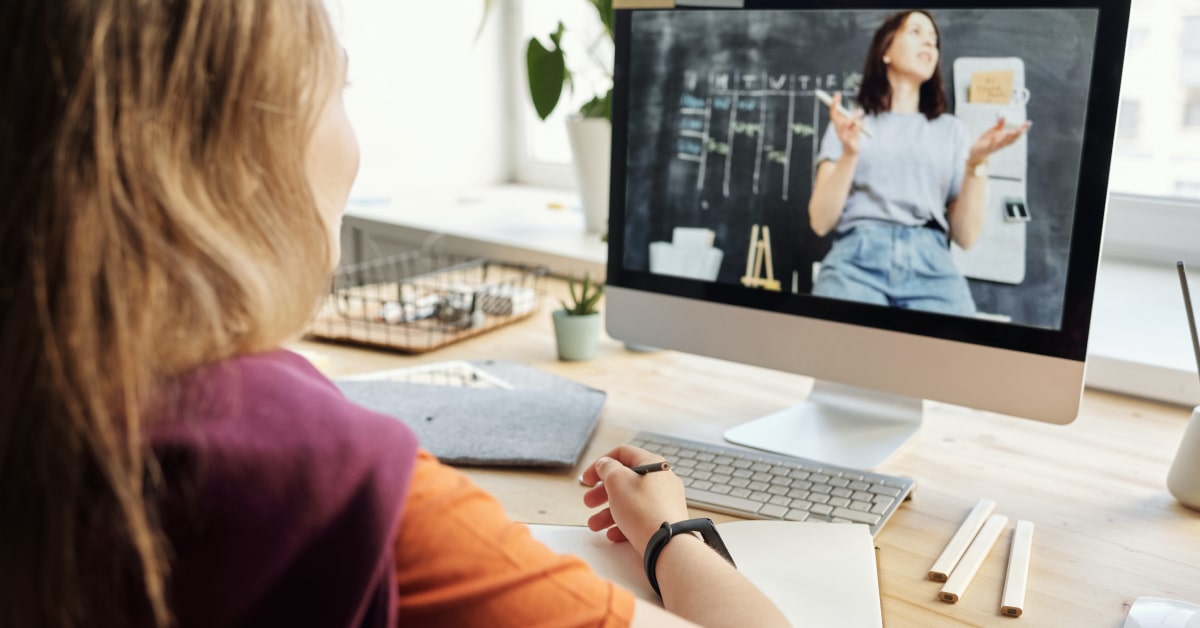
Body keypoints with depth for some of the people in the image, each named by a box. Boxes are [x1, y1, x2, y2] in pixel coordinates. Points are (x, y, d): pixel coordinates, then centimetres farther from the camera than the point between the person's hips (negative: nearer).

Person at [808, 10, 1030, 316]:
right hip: (858, 257, -1)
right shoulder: (850, 121, 16)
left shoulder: (951, 130, 19)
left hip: (931, 265, 2)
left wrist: (976, 163, -2)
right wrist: (850, 153, -8)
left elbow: (966, 236, 10)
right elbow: (820, 222, 4)